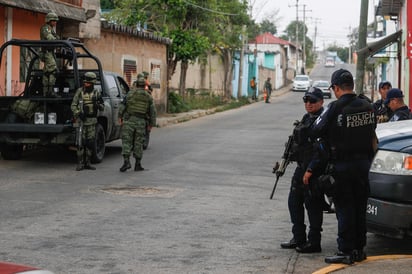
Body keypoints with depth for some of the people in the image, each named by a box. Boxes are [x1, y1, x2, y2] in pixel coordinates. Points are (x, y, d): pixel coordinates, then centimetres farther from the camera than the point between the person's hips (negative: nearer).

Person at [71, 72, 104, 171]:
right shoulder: (79, 91, -1)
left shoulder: (96, 93, 6)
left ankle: (87, 163, 13)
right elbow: (73, 105, -1)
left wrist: (98, 104, -13)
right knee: (81, 142, -5)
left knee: (90, 142, 5)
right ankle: (80, 164, -1)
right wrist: (78, 114, -17)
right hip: (81, 120, -3)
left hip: (92, 121, 3)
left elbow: (102, 107, 10)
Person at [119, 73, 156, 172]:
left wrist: (120, 116, -3)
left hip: (129, 120, -2)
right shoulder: (148, 97, 7)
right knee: (138, 143, 9)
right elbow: (153, 112, 9)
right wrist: (151, 123, 17)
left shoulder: (131, 93, -2)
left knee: (126, 141, -1)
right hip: (141, 122, 2)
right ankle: (138, 164, 12)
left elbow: (123, 105, -8)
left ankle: (126, 161, -15)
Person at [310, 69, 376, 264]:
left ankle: (346, 252, 2)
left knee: (344, 209, 0)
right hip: (363, 162, 5)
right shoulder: (368, 107, 3)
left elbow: (315, 132, -12)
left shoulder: (335, 109, -16)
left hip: (341, 165, -5)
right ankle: (359, 249, 20)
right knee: (360, 208, 13)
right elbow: (372, 133, 11)